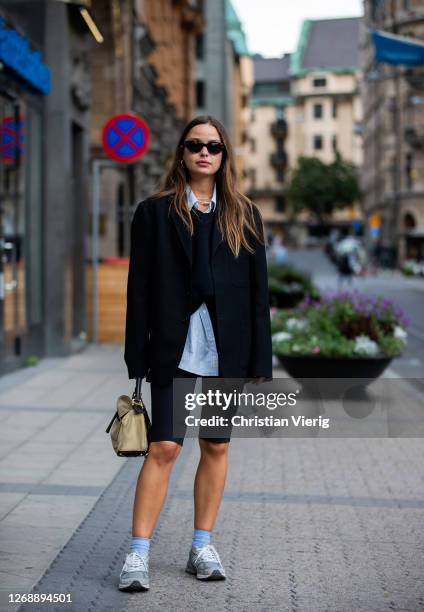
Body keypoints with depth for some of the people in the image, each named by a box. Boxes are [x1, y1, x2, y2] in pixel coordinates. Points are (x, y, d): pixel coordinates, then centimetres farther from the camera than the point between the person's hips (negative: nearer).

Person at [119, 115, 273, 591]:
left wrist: (260, 362, 1)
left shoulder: (244, 216, 8)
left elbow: (258, 291, 7)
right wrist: (137, 357, -4)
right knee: (164, 447, -7)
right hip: (175, 350, -2)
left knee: (216, 447, 9)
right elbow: (139, 288, 1)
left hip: (227, 353, 3)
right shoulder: (156, 212, 4)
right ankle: (138, 553, 1)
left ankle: (202, 547, 22)